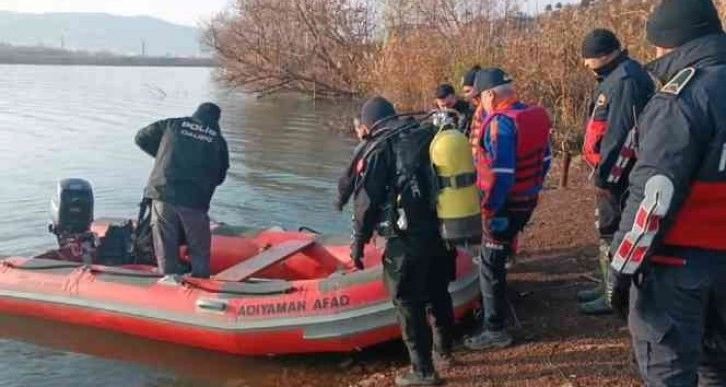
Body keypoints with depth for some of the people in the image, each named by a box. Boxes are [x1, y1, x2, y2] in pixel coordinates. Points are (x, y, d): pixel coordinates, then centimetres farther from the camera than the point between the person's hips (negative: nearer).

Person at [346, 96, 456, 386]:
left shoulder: (378, 149, -7)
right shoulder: (427, 136, 9)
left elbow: (366, 202, -10)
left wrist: (358, 243, 0)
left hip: (408, 240, -7)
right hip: (442, 232, 7)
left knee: (408, 304, 5)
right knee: (438, 294, 22)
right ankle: (444, 352, 39)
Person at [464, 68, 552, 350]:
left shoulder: (500, 123, -23)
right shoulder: (535, 115, 6)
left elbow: (501, 173, -27)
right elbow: (545, 158, 13)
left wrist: (490, 209, -20)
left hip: (505, 205, -9)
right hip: (528, 200, 9)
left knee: (490, 265, 0)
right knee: (499, 258, 26)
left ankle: (495, 331, 6)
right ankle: (494, 308, 42)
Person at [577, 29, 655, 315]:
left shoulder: (625, 79, -19)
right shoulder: (615, 76, 15)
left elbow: (621, 131, -24)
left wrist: (605, 170, -22)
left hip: (617, 172, -11)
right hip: (613, 169, 11)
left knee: (612, 231, -3)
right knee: (607, 228, 18)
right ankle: (609, 286, 30)